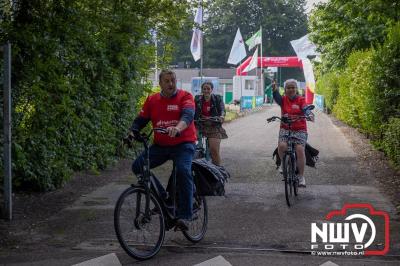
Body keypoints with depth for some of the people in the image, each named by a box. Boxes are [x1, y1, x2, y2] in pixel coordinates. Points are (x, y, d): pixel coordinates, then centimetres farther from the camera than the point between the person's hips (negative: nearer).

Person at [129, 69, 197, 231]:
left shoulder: (185, 97, -4)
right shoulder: (152, 100, 7)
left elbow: (188, 115, -22)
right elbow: (140, 120, 6)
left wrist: (177, 128, -43)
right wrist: (132, 133, -15)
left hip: (183, 143, -4)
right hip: (160, 145, 4)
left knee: (183, 171, -28)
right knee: (138, 166, -15)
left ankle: (184, 216, -22)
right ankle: (162, 197, -1)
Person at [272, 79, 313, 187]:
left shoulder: (301, 100, 1)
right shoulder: (283, 100, 4)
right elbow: (276, 97, -17)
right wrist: (274, 89, -39)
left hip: (299, 129, -1)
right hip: (285, 128, 1)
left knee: (300, 149, -19)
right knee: (282, 146, -26)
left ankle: (301, 176, -6)